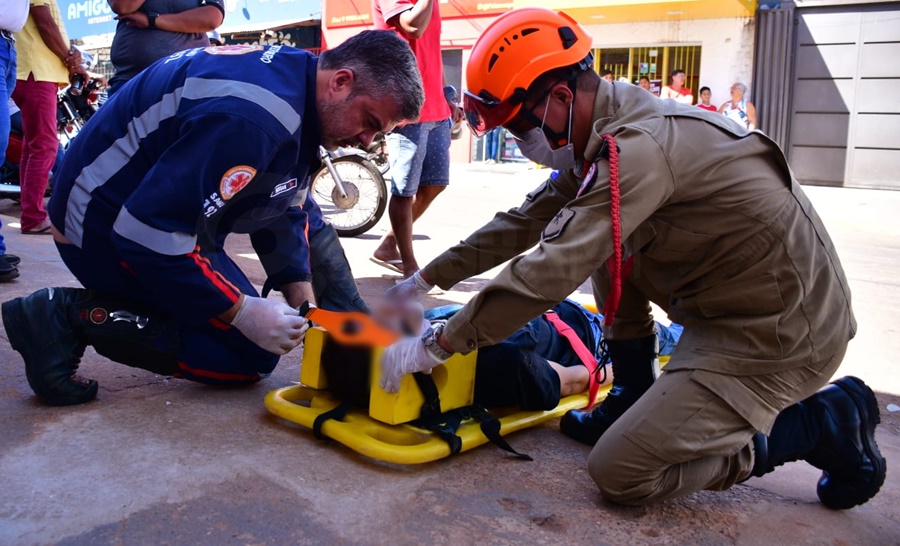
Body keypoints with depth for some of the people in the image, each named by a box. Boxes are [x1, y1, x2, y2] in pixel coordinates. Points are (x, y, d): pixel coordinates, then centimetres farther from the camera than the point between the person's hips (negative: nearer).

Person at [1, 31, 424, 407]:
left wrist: (301, 298, 0)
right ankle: (73, 318, -10)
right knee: (250, 355, -10)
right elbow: (147, 231, -32)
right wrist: (242, 312, -24)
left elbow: (286, 207, 8)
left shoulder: (292, 74, 1)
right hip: (106, 227, -10)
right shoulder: (251, 117, -32)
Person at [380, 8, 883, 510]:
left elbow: (549, 273, -27)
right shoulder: (605, 133, 5)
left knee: (620, 473, -9)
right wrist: (425, 280, 14)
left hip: (781, 333, -9)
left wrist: (433, 348, -18)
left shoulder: (638, 147, -25)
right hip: (731, 310, 9)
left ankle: (825, 422, 2)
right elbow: (524, 222, 11)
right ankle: (634, 402, 17)